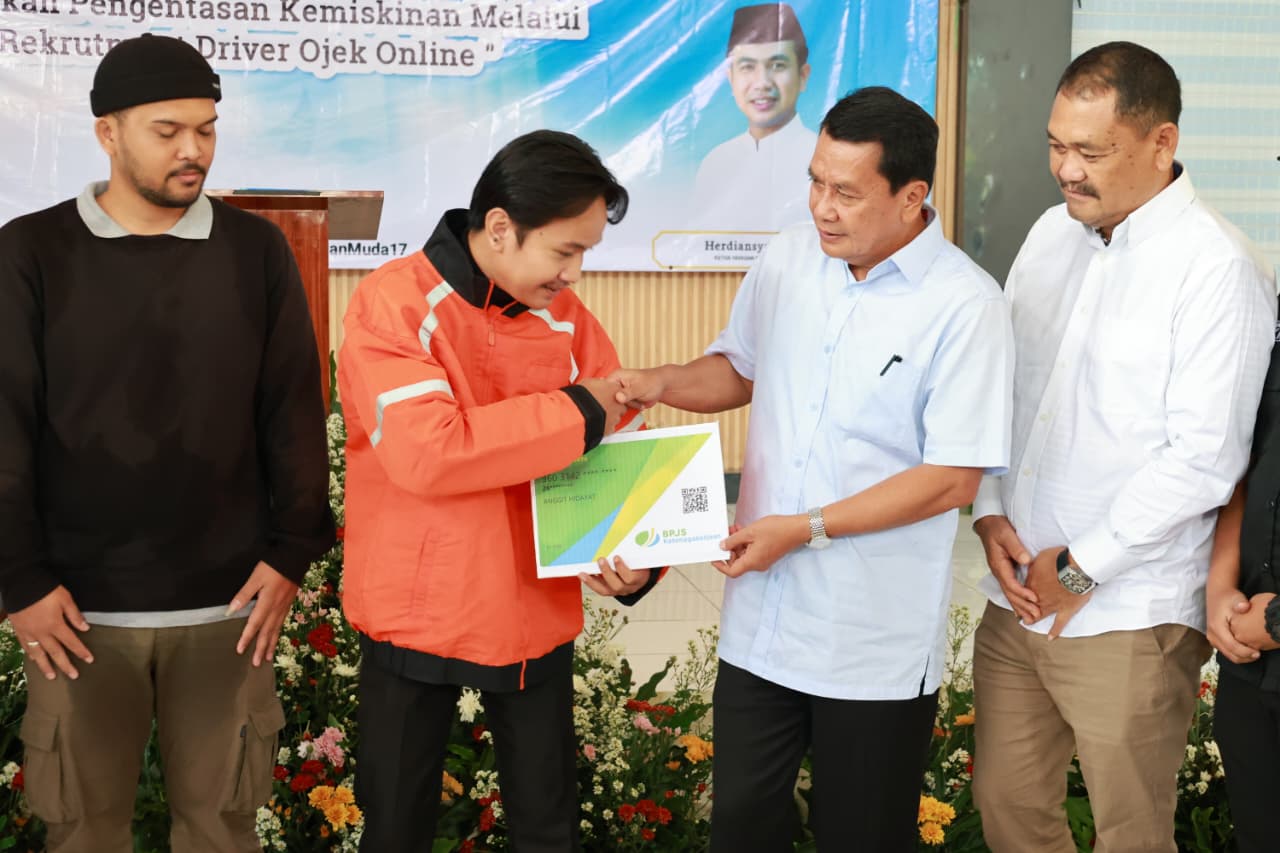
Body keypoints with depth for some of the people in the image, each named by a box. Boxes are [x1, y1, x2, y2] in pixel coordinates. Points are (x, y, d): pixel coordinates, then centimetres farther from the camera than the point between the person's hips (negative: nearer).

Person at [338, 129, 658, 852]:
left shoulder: (565, 317, 1)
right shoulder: (393, 305, -15)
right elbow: (425, 453, -28)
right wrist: (576, 413, -21)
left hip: (537, 618, 4)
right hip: (418, 617, -4)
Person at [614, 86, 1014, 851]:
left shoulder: (966, 306, -15)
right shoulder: (788, 258, 2)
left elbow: (954, 477, -16)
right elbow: (739, 370, 18)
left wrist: (807, 529, -18)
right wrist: (658, 384, -3)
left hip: (875, 646, -4)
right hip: (761, 622, 5)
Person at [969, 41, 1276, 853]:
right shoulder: (1053, 232, 8)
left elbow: (1204, 459, -17)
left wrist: (1080, 569, -13)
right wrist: (991, 514, 0)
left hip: (1127, 620, -6)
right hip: (1017, 595, 7)